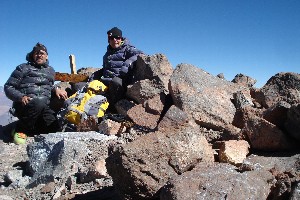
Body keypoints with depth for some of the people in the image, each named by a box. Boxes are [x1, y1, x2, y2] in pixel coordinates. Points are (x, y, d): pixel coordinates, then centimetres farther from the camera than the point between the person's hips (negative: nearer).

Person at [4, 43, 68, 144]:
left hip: (44, 108, 4)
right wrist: (21, 97, -15)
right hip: (25, 105, -4)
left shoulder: (51, 70, 23)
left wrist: (56, 89, 12)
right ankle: (20, 129, -14)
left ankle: (31, 128, 10)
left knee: (55, 128, -20)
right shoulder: (23, 68, 9)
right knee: (39, 102, -39)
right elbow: (8, 87, 4)